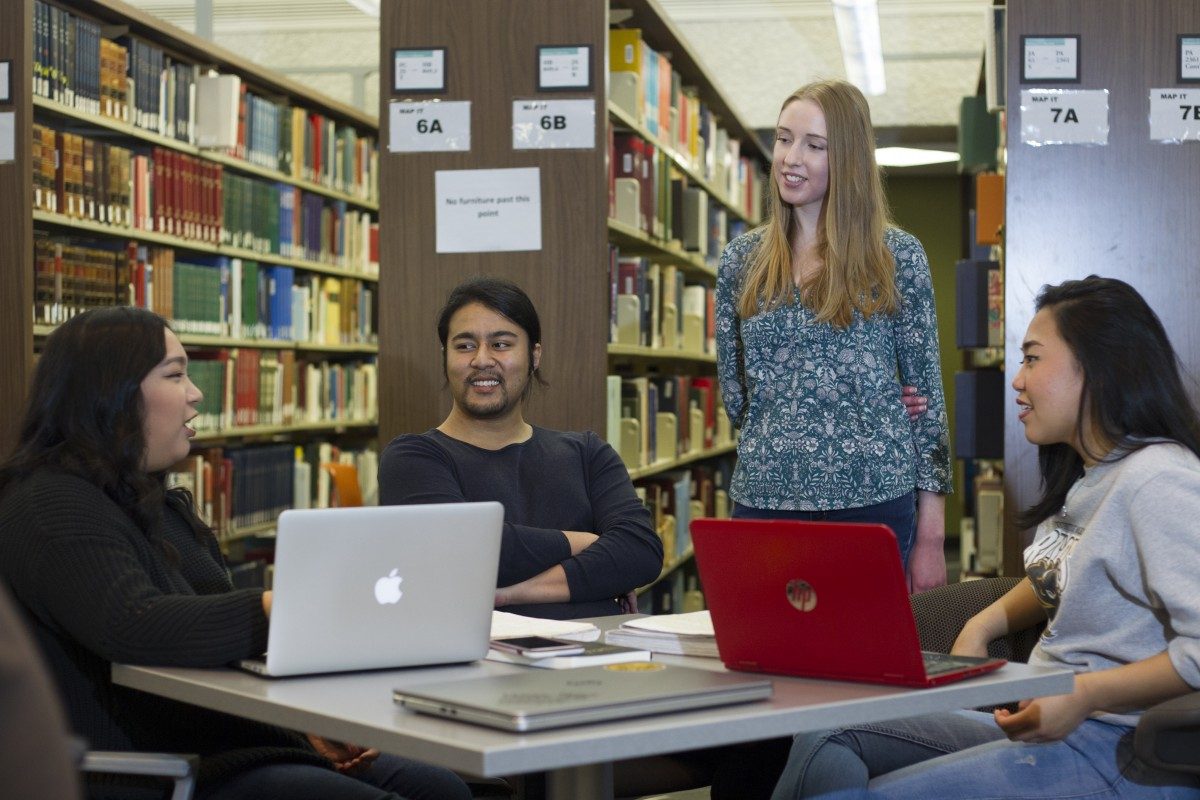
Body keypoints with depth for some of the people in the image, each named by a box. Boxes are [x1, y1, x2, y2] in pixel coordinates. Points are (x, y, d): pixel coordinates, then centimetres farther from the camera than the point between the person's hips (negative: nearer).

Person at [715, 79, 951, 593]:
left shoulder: (897, 256, 0)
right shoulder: (740, 260, 7)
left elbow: (928, 397, 0)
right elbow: (735, 399, 11)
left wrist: (931, 537, -4)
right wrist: (855, 409, 0)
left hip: (872, 502, -2)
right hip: (763, 498, 2)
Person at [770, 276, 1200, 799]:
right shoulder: (1086, 477, 15)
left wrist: (1084, 695, -25)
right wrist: (982, 625, 12)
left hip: (1124, 752, -9)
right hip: (1050, 724, 9)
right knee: (828, 734, -3)